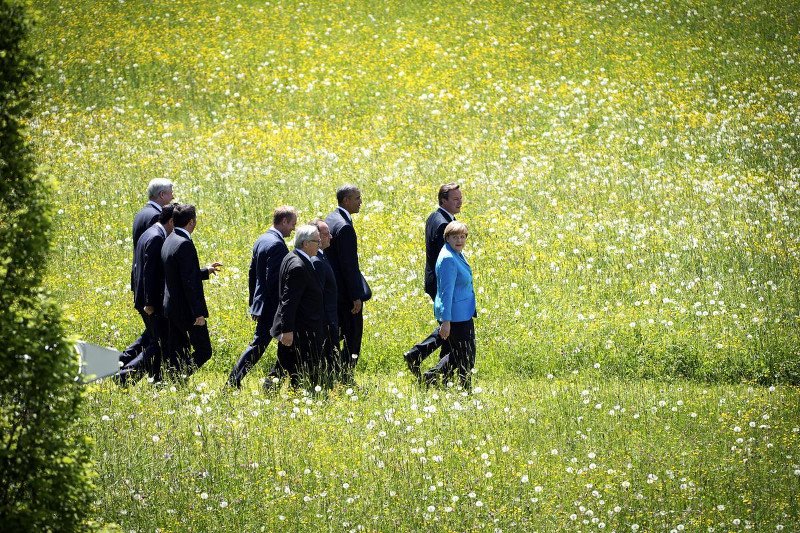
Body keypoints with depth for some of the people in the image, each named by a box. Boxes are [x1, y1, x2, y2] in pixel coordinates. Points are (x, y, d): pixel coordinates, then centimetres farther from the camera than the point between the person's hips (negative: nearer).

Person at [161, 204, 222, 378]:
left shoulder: (169, 241, 10)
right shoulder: (184, 244, -20)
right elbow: (189, 282, -22)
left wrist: (206, 271, 28)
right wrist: (198, 313, -20)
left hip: (171, 307, 10)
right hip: (186, 309, -10)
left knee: (176, 354, 12)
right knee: (203, 351, -2)